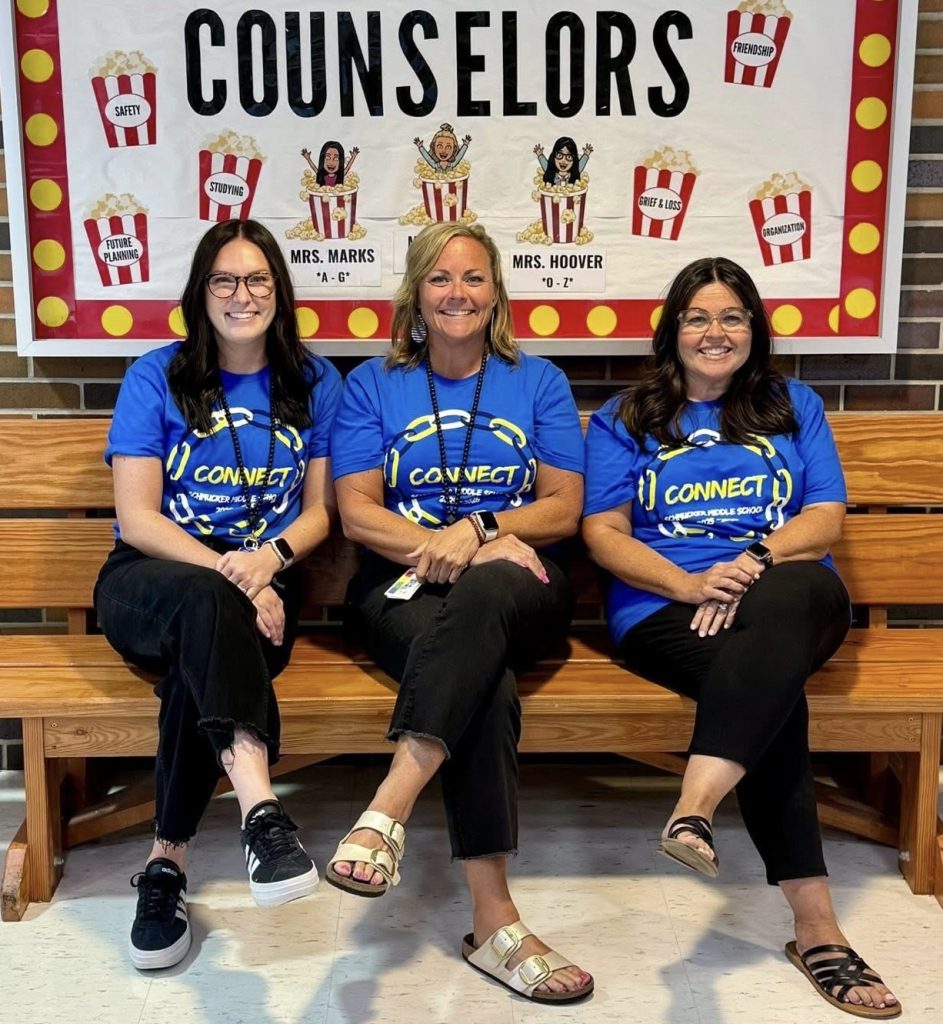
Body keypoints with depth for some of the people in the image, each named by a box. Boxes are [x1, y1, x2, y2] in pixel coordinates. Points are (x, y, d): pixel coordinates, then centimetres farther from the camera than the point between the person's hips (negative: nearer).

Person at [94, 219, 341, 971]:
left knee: (202, 659, -34)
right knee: (207, 601, -39)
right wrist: (228, 575, -20)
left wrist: (271, 557, -13)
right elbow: (138, 519, -4)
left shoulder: (314, 383, 9)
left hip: (261, 583, 2)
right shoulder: (156, 378, 2)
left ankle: (167, 860, -22)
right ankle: (260, 805, -51)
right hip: (151, 580, -1)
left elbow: (319, 511, 10)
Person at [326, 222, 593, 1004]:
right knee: (484, 684, -34)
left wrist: (476, 531, -11)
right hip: (405, 586, 0)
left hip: (517, 584, 1)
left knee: (481, 598, -39)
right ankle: (494, 921, -34)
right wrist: (449, 547, -13)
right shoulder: (373, 384, 12)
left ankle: (388, 811, -47)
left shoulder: (538, 382, 14)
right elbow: (357, 512, 3)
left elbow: (565, 508, 7)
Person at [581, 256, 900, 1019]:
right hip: (667, 608, -1)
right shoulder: (626, 418, 15)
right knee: (775, 685, -33)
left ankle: (697, 806, -48)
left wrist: (752, 564, -14)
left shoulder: (795, 406, 19)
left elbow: (826, 518, 8)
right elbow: (602, 533, 5)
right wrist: (690, 583, -13)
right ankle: (816, 925, -31)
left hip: (793, 595, 1)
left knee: (784, 602, -39)